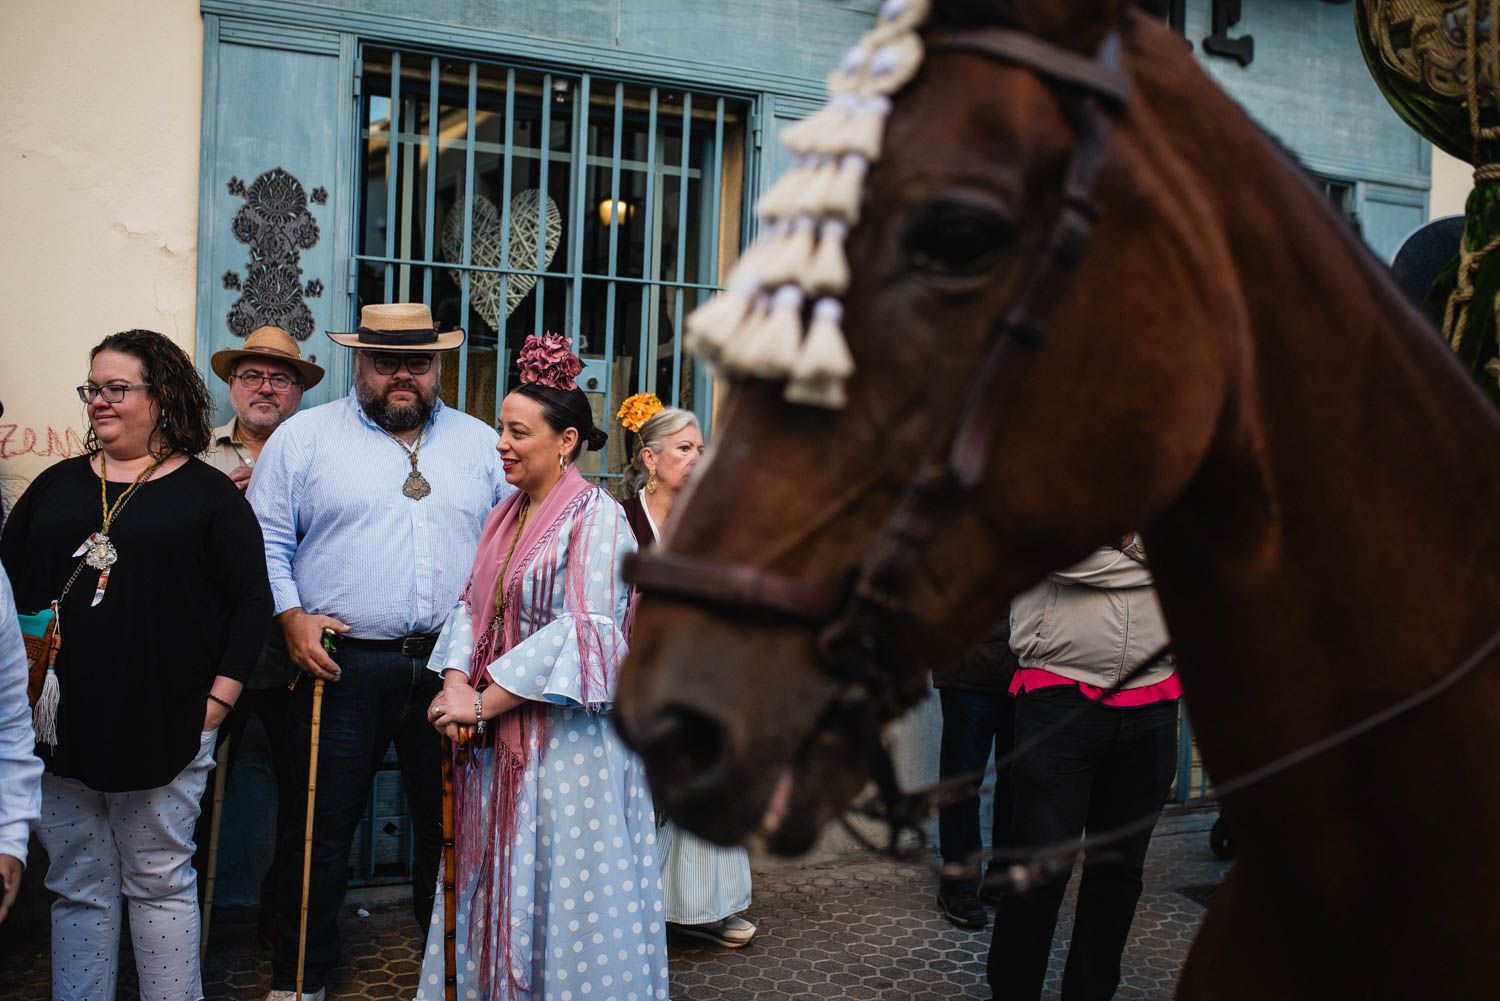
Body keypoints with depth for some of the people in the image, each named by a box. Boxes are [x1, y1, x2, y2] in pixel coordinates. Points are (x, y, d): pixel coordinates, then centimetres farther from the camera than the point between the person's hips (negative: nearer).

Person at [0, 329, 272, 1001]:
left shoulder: (208, 493, 1)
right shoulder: (57, 486, 13)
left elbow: (252, 602, -1)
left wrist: (217, 701, -8)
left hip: (161, 728, -4)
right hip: (58, 728, 4)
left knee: (160, 884, 5)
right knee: (78, 889, 10)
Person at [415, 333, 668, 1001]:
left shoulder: (596, 518, -11)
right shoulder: (504, 518, 13)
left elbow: (582, 630, -20)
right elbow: (472, 607, 11)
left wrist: (483, 701, -17)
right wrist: (457, 683, -9)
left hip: (568, 738, -7)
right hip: (497, 742, 7)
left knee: (562, 889, 1)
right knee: (495, 886, 13)